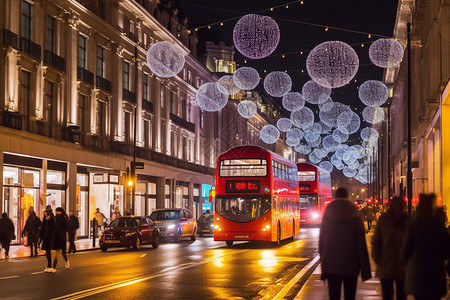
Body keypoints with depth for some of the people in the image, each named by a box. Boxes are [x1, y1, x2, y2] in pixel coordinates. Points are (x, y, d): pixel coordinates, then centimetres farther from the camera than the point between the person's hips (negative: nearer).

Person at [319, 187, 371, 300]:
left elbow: (321, 242, 6)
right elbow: (361, 245, -5)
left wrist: (323, 263, 12)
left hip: (331, 266, 2)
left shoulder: (327, 217, 2)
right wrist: (365, 270, -1)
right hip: (350, 267, -2)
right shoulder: (355, 219, -5)